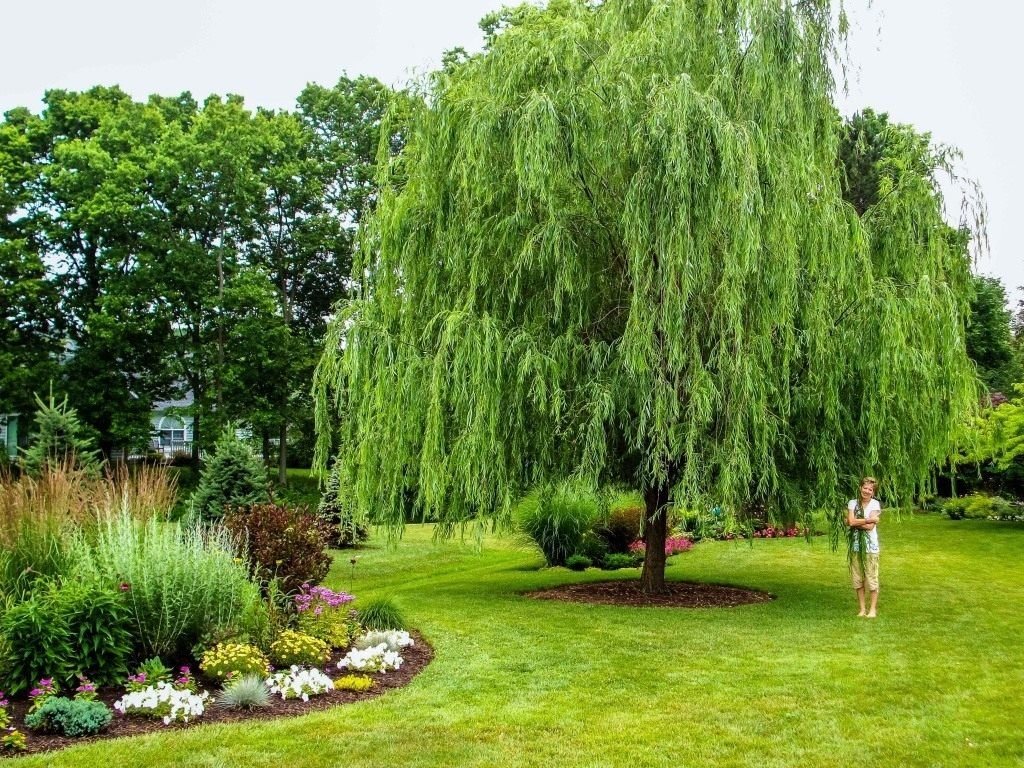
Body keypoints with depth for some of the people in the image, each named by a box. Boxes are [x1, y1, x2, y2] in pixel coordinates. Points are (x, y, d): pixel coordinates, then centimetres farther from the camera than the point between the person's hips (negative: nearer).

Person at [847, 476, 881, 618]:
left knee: (871, 578, -1)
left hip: (870, 546, -3)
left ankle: (873, 609, 8)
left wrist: (855, 522, -8)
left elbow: (870, 526, -13)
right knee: (857, 578, 7)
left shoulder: (875, 504, -3)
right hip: (855, 544, 3)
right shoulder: (853, 503, 5)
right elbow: (850, 521, -10)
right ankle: (862, 608, 16)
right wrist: (869, 519, -12)